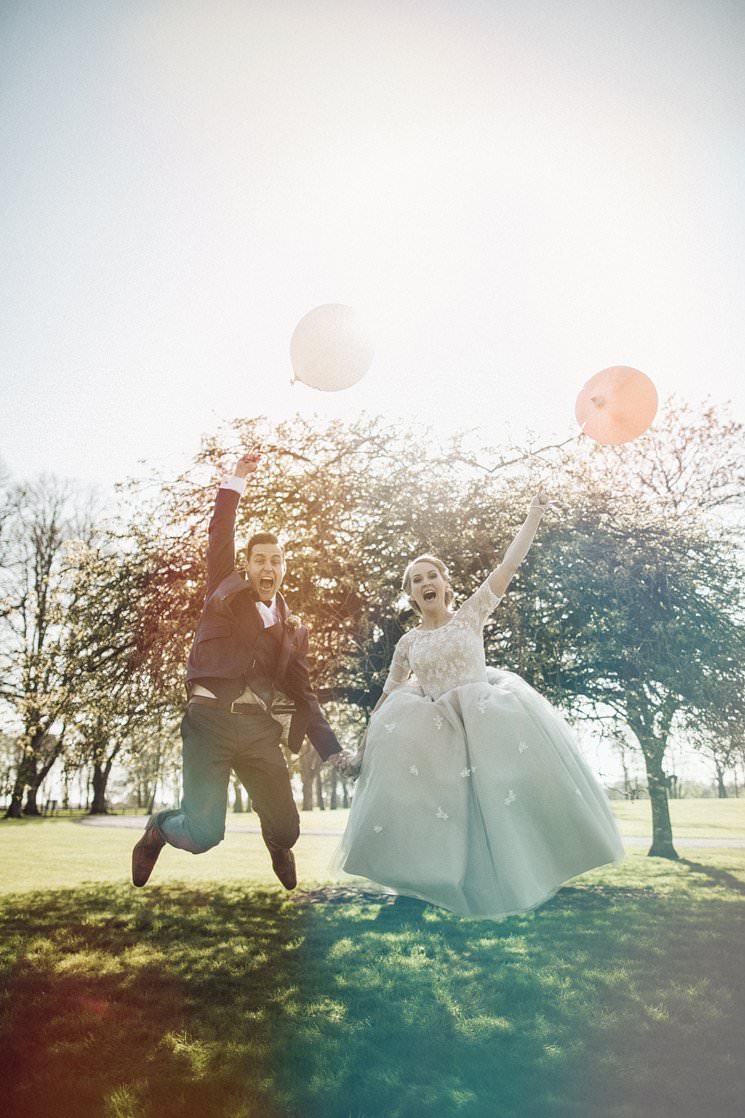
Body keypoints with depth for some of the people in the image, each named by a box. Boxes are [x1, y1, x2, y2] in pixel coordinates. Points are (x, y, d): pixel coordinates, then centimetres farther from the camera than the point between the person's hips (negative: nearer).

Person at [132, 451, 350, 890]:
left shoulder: (294, 628, 15)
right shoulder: (226, 592, 9)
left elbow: (303, 694, 14)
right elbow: (220, 538, -6)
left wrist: (332, 750, 6)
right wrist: (236, 482, -12)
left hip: (259, 726, 3)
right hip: (210, 718, -3)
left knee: (286, 829, 4)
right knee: (204, 833, -10)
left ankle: (279, 846, 44)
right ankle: (159, 828, 27)